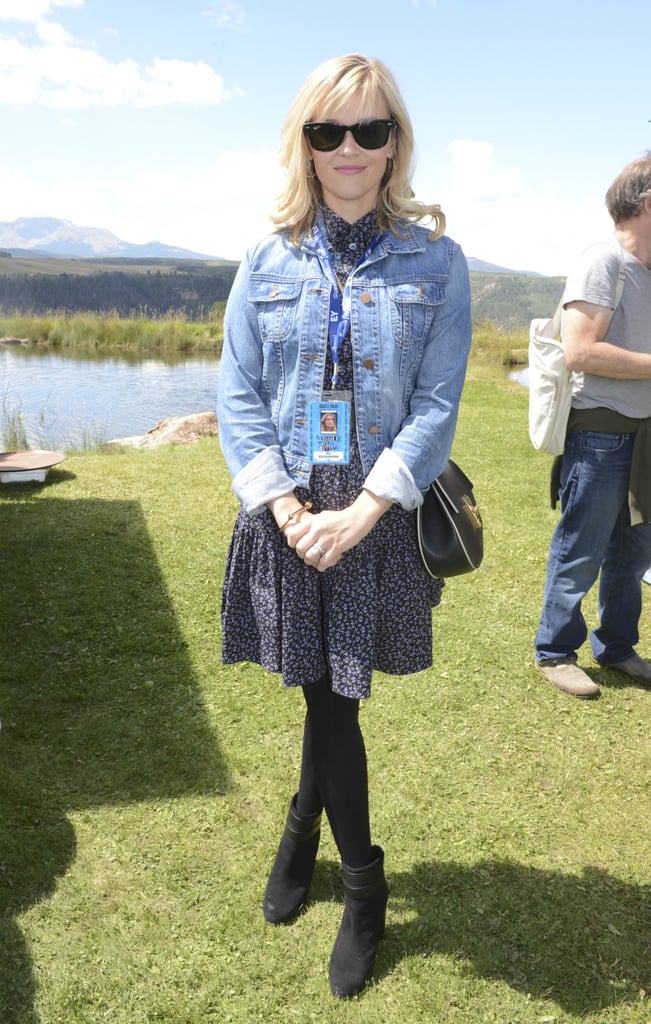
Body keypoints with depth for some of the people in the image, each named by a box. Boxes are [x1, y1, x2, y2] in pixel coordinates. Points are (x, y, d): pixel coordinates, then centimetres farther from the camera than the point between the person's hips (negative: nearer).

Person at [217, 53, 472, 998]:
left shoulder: (435, 261, 1)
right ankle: (362, 882, 35)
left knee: (332, 693, 6)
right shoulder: (267, 264, 5)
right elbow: (239, 398, 2)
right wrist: (286, 509, -10)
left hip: (382, 515, -1)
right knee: (326, 691, 9)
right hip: (289, 513, 2)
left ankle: (304, 826, 38)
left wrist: (359, 513, -15)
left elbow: (437, 406, -6)